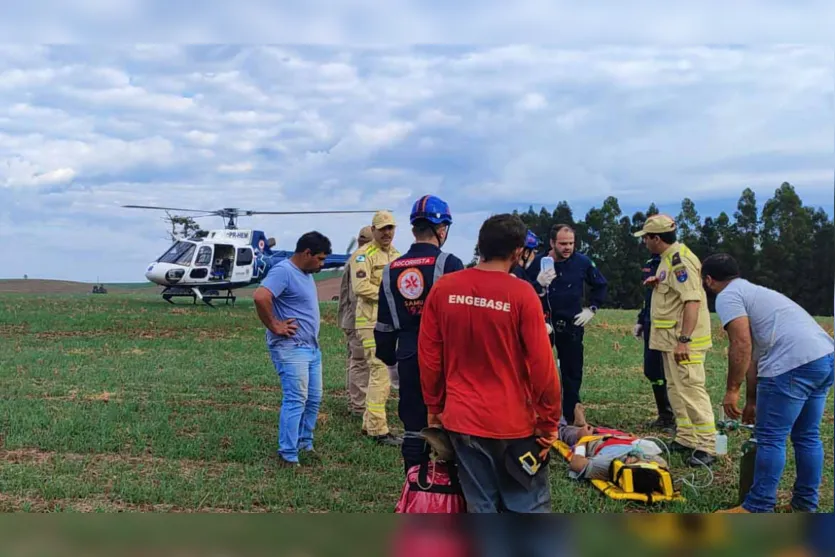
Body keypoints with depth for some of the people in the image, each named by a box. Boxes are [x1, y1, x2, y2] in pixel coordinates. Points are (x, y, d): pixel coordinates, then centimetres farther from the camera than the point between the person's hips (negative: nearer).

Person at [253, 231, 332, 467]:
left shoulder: (306, 273, 15)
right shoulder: (283, 271, -16)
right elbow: (260, 297, -31)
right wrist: (274, 326, -21)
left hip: (312, 347, 10)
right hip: (291, 348, -10)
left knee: (313, 399, 13)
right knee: (296, 400, -10)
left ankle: (305, 445, 26)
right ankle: (288, 456, -3)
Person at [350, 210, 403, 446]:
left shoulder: (396, 255, 17)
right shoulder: (364, 254, -10)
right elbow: (361, 287, -22)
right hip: (372, 322, -9)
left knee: (381, 373, 14)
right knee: (380, 373, -9)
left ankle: (369, 423, 25)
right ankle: (378, 430, -2)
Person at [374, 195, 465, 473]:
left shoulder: (392, 269, 8)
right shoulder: (449, 264, -9)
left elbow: (384, 324, 13)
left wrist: (387, 357, 23)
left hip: (409, 359, 5)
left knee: (413, 427, 12)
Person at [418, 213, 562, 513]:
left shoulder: (443, 288, -3)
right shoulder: (521, 294, -14)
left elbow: (428, 356, 3)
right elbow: (542, 365, -13)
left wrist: (433, 407, 15)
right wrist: (549, 422, -1)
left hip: (462, 419, 3)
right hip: (514, 421, -3)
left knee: (481, 507, 13)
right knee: (530, 507, 11)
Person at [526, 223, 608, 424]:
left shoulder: (582, 262, -5)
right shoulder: (539, 262, -8)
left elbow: (601, 285, 12)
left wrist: (591, 308, 7)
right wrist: (538, 284, -24)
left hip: (571, 326, 1)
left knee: (572, 374, 7)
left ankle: (571, 418, 17)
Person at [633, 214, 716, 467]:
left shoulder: (679, 260, -18)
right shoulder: (669, 258, 13)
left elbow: (692, 301, -25)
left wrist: (683, 340, -27)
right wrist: (658, 283, 7)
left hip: (683, 341, -11)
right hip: (671, 339, 11)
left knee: (691, 390, -9)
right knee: (676, 389, 15)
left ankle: (706, 447, -4)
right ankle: (686, 439, 24)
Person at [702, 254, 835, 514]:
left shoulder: (727, 296, 1)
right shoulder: (752, 292, 30)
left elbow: (742, 345, -13)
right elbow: (754, 353, 32)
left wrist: (732, 390, -5)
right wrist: (752, 400, 35)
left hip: (794, 364, -10)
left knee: (771, 439, -1)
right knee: (807, 436, 19)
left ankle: (757, 509, 7)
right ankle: (806, 505, 28)